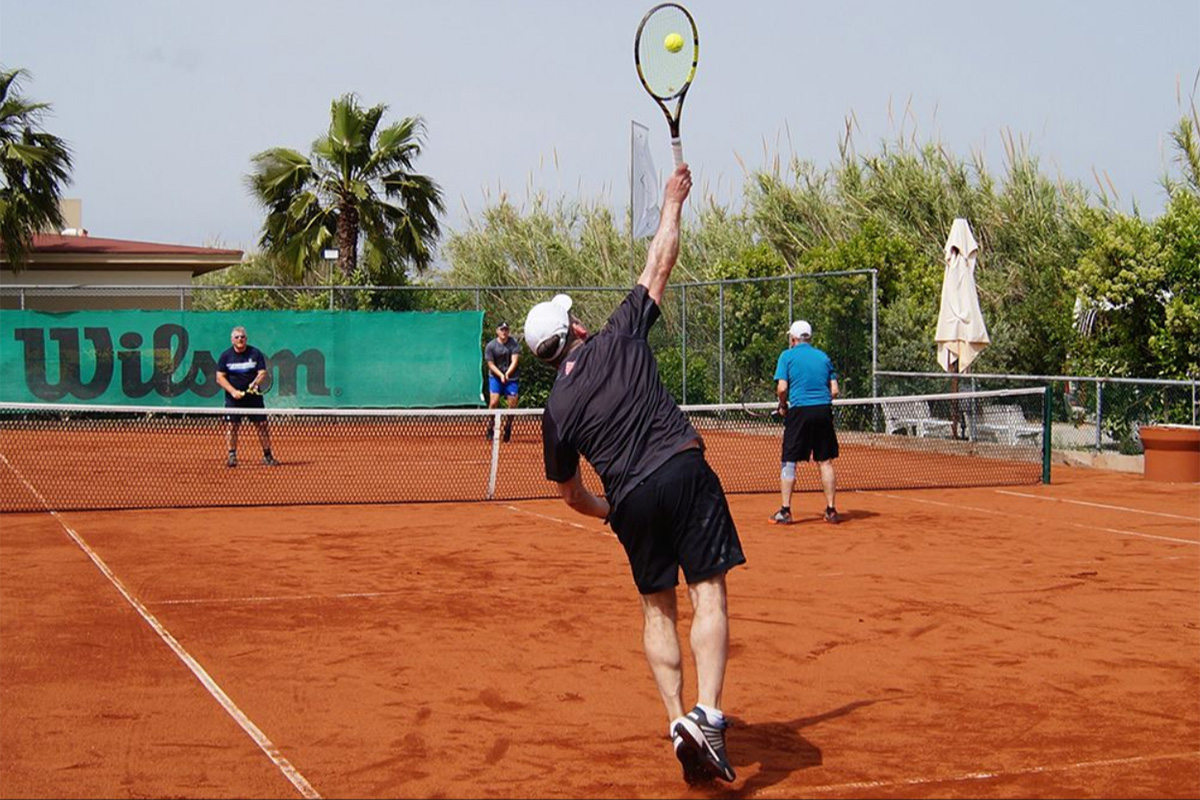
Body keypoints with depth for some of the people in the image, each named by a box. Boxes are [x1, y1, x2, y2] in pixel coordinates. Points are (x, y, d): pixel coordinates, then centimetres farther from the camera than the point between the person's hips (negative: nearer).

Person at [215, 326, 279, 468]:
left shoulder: (256, 353, 1)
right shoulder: (225, 356, 1)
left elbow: (262, 373, -2)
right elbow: (220, 377, -2)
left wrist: (255, 383, -23)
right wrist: (233, 391, -15)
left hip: (253, 396, 0)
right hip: (234, 397, 0)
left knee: (262, 425, -1)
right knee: (232, 425, -4)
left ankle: (267, 456, 7)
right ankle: (232, 456, 5)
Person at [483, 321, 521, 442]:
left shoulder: (514, 343, -5)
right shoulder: (490, 346, -6)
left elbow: (514, 361, -12)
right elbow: (491, 364, -5)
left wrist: (507, 373, -28)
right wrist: (501, 375, -20)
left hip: (511, 377, 1)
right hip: (495, 377, -1)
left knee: (513, 403, -4)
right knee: (493, 402, -14)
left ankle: (507, 429, 15)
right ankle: (490, 429, -4)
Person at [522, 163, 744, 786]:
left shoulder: (556, 412, 12)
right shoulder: (619, 336, 8)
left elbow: (572, 494, 20)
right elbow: (658, 265, 16)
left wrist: (608, 512, 39)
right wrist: (674, 200, 27)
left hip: (631, 500, 2)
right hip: (684, 470, -2)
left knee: (657, 610, 15)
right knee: (708, 596, -4)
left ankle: (678, 722, 6)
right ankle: (706, 714, -19)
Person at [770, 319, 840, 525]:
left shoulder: (787, 356, 2)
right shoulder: (823, 357, 14)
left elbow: (782, 388, -7)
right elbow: (834, 390, 9)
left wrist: (783, 406, 10)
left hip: (799, 410, -3)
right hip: (824, 411, 4)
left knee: (789, 462, 2)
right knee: (825, 462, 8)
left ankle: (785, 511, 1)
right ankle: (831, 510, 9)